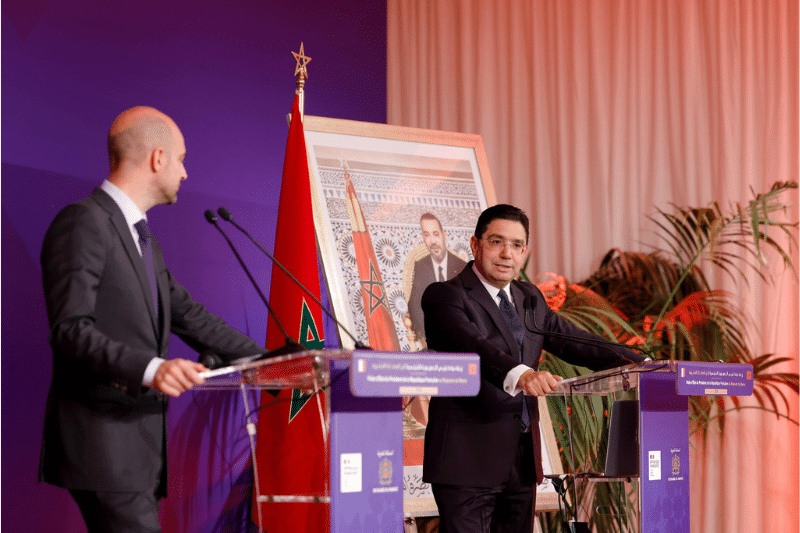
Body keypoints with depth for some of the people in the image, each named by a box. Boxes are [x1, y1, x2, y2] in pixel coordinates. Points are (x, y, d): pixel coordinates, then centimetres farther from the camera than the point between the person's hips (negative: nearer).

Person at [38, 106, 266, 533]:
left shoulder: (142, 236, 21)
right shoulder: (83, 223, -10)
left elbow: (187, 315, 25)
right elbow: (70, 329, -19)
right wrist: (150, 369, -31)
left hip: (139, 439, 10)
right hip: (103, 444, -10)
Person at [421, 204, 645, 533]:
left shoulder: (530, 299, 18)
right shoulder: (445, 296, -7)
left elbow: (572, 342, 15)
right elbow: (473, 345, -26)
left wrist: (642, 366, 2)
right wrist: (519, 375, -44)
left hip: (521, 461, 7)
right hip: (468, 459, -7)